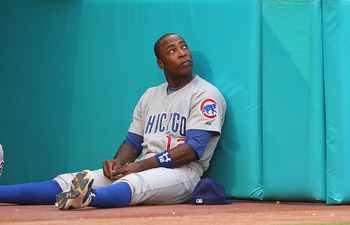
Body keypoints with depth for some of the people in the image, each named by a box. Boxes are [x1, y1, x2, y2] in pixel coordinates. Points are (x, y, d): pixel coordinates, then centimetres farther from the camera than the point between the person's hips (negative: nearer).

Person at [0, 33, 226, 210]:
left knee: (133, 183, -40)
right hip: (142, 169, 6)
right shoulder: (150, 96, 22)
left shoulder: (206, 94, 0)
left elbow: (193, 148, -12)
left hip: (181, 171, -6)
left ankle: (85, 197, -70)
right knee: (67, 181, -11)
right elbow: (133, 142, 20)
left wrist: (140, 166, -19)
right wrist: (117, 162, -5)